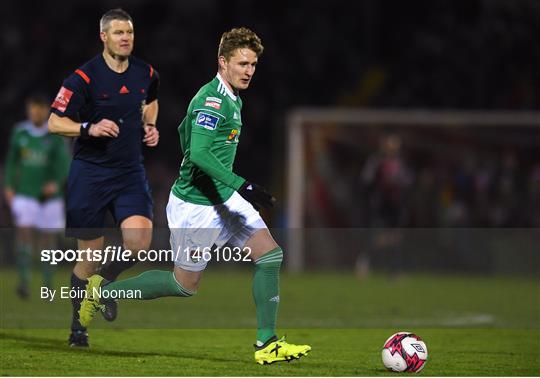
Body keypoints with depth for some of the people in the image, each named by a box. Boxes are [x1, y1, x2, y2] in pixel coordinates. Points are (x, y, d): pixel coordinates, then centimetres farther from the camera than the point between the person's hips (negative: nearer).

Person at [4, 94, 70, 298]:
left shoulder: (56, 135, -5)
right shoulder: (19, 132, 2)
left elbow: (63, 161, -13)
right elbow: (12, 161, 11)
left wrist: (56, 182, -29)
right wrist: (8, 187, 5)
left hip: (49, 195, -1)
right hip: (25, 195, 1)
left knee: (47, 241, 5)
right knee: (24, 234, -15)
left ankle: (48, 285, 19)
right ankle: (24, 282, -17)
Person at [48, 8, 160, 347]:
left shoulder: (146, 74, 4)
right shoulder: (84, 77, -11)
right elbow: (54, 122, -9)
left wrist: (149, 126, 10)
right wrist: (89, 128, -24)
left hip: (131, 172, 3)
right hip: (90, 173, -3)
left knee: (139, 244, -16)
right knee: (91, 252, 1)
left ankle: (108, 281, 17)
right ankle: (78, 324, 22)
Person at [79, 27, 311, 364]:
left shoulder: (231, 99, 11)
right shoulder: (212, 100, -20)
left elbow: (185, 130, 24)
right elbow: (200, 153, -32)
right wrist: (243, 187, -39)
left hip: (223, 198, 9)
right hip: (196, 206, -9)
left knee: (270, 254, -3)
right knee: (186, 284, 4)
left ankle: (267, 344, -2)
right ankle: (103, 291, 20)